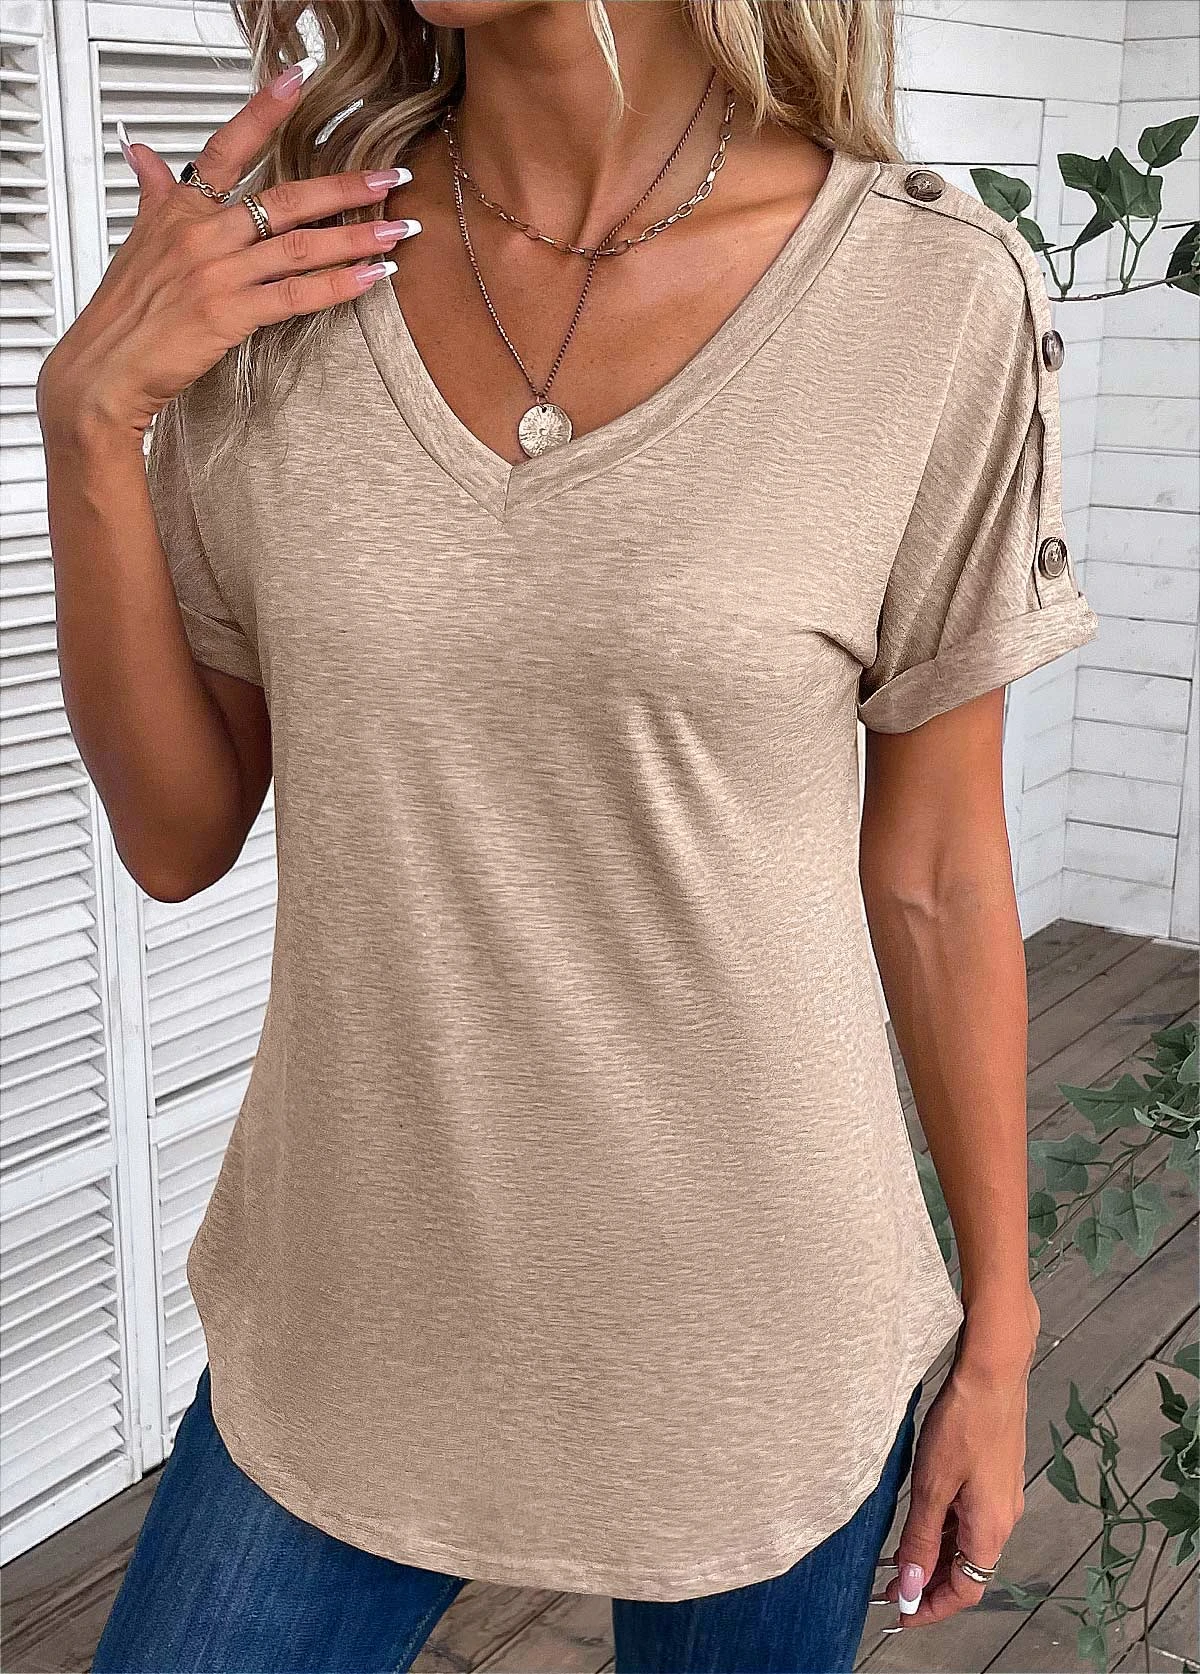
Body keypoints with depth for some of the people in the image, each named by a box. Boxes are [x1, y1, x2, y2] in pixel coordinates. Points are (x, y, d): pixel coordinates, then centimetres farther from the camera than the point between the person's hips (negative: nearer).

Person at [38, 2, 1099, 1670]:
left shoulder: (935, 298, -13)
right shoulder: (276, 272, -5)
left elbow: (936, 875, -5)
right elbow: (177, 836, -1)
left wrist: (998, 1330, 3)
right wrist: (90, 420, -14)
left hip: (752, 1342, -1)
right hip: (355, 1313, 2)